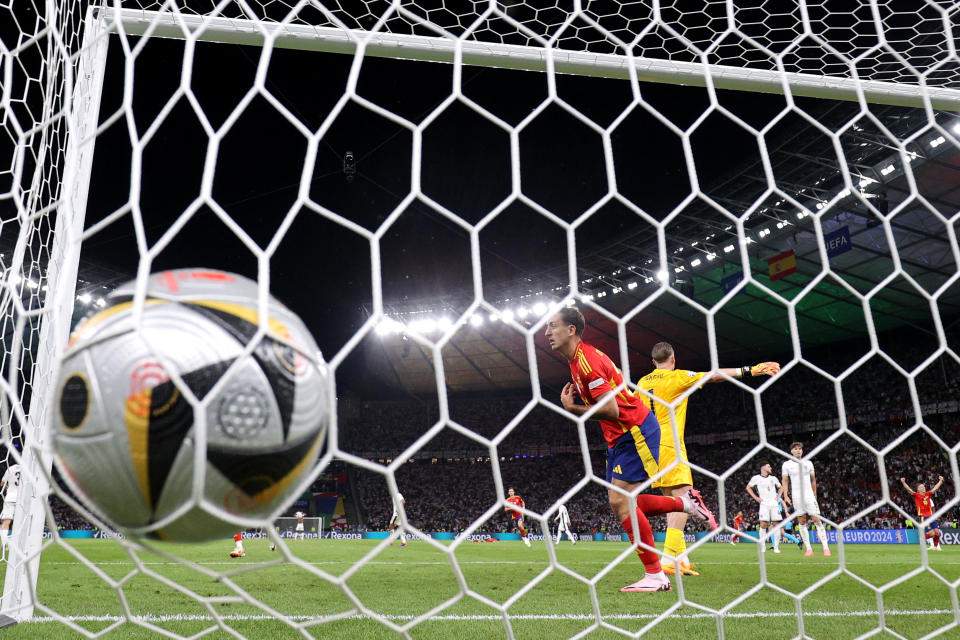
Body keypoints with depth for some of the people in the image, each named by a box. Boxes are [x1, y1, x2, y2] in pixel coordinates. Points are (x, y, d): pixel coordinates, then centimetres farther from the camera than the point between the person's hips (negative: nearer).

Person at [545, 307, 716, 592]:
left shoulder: (587, 359, -20)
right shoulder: (576, 360, 11)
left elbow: (611, 410, -25)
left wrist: (572, 409, -18)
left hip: (636, 432, -10)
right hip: (619, 437, 10)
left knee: (620, 500, -13)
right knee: (622, 502, 8)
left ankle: (655, 576, -4)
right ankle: (686, 502, 22)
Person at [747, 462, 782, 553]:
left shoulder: (773, 478, 12)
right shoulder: (756, 478, 3)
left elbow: (780, 487, 28)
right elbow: (748, 487, 13)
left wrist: (778, 496, 12)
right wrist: (756, 498, 4)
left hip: (774, 504, 3)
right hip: (764, 504, -3)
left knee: (776, 524, -3)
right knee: (763, 525, -12)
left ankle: (776, 547, 4)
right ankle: (763, 546, -1)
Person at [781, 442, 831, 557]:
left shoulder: (808, 463, 9)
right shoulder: (787, 464, 5)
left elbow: (813, 480, 17)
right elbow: (785, 481, 5)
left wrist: (815, 494, 17)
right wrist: (785, 495, -6)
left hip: (809, 495, 0)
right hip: (796, 497, 0)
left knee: (817, 520, -7)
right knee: (801, 522, 0)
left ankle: (826, 548, -6)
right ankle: (808, 549, 5)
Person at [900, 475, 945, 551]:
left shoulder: (928, 494, 14)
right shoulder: (916, 495, 0)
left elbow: (935, 488, 20)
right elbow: (909, 489, -12)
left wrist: (941, 481, 21)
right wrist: (903, 482, -24)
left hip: (931, 516, 5)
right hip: (923, 517, -5)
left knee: (937, 532, 1)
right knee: (932, 533, -12)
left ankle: (936, 547, 20)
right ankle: (922, 538, 15)